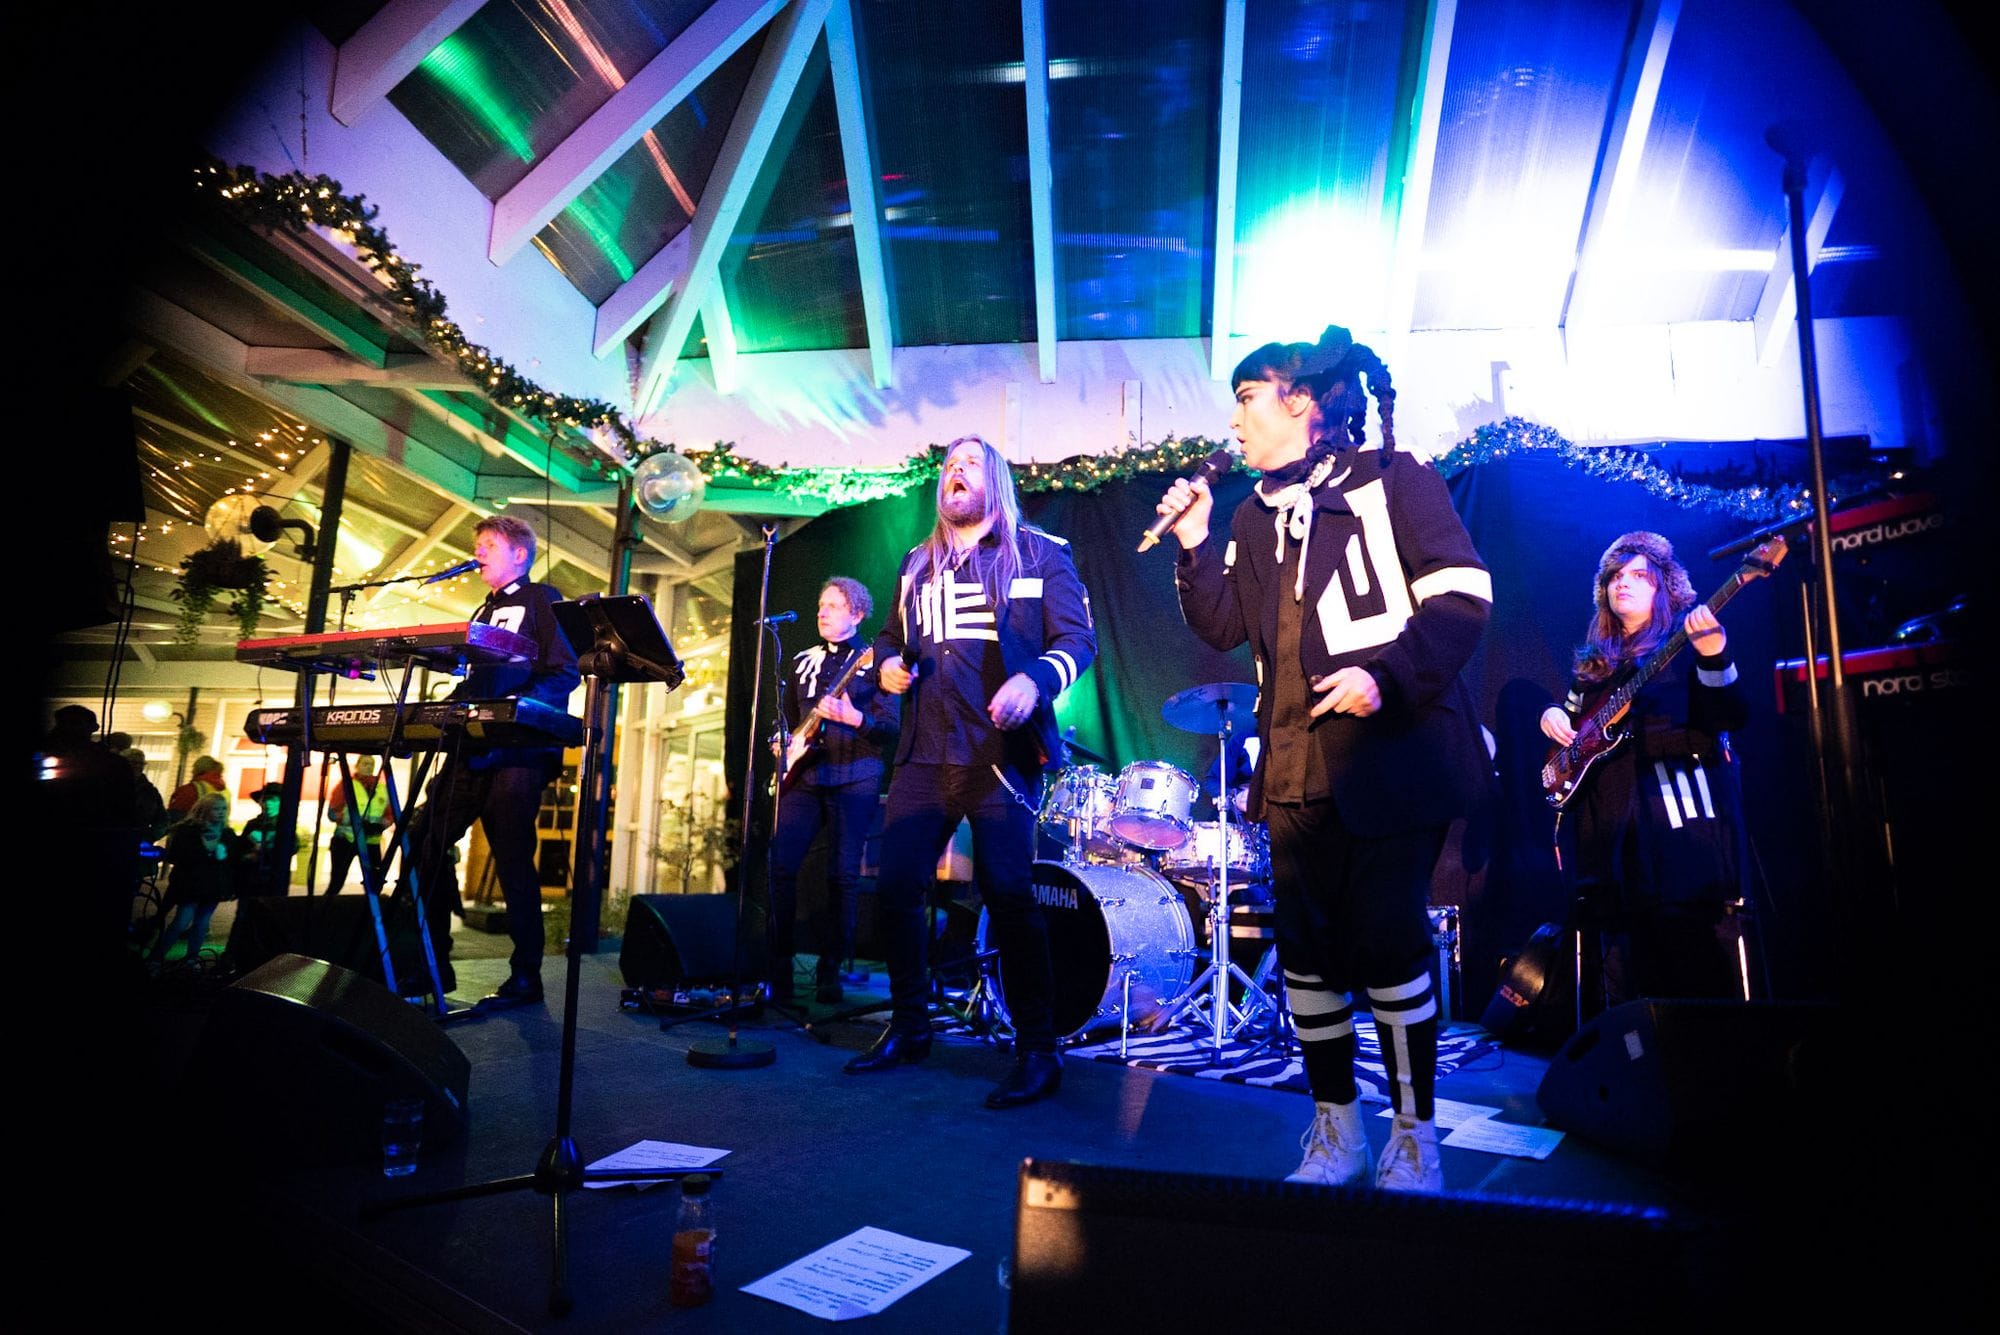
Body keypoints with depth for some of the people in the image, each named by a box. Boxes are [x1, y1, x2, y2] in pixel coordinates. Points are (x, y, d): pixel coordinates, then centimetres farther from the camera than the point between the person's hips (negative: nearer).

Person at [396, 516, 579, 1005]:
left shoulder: (541, 600, 2)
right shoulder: (484, 613, 26)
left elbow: (564, 672, -11)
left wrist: (519, 706, -24)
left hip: (518, 750, -8)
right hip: (471, 749, 8)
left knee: (513, 858, -8)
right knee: (423, 839, 3)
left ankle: (526, 977, 1)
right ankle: (433, 964, 13)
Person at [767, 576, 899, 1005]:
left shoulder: (873, 662, 2)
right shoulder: (803, 661, 18)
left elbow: (891, 728, -6)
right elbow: (786, 718, 25)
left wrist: (852, 718, -22)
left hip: (854, 776, -4)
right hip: (803, 773, 4)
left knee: (843, 874, -5)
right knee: (780, 864, -6)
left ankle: (830, 970, 6)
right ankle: (778, 963, 4)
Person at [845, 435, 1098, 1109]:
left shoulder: (1039, 554, 5)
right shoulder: (918, 564, 20)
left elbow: (1078, 636, -2)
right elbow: (890, 636, 27)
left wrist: (1036, 680, -21)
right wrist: (886, 665, 4)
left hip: (1002, 752, -5)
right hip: (925, 753, 6)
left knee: (1008, 895, -11)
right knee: (894, 888, 4)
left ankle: (1037, 1051, 3)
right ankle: (909, 1027, 24)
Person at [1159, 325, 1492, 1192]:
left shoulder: (1391, 477, 0)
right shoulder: (1254, 517, 17)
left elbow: (1462, 592, -7)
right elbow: (1223, 627, 13)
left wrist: (1389, 674, -19)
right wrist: (1194, 545, 0)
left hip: (1391, 755, -5)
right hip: (1296, 768, 6)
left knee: (1387, 944, -3)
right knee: (1306, 950, 7)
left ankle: (1414, 1135, 16)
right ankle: (1334, 1129, 23)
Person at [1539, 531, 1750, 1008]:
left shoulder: (1685, 639, 1)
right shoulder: (1596, 656, 18)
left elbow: (1732, 716, -11)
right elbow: (1575, 713, 28)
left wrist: (1713, 656, -28)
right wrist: (1553, 715, 5)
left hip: (1674, 808, -6)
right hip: (1609, 815, 6)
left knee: (1688, 951, -12)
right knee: (1623, 951, 9)